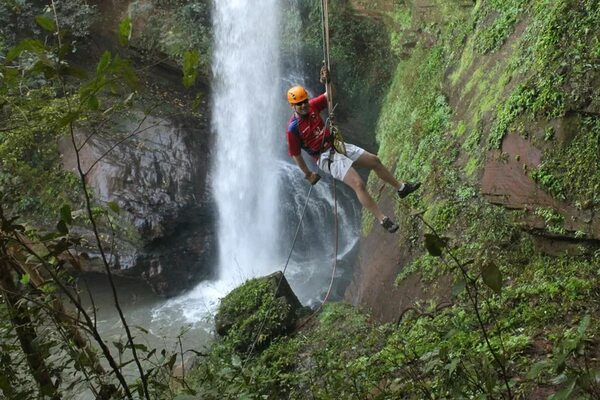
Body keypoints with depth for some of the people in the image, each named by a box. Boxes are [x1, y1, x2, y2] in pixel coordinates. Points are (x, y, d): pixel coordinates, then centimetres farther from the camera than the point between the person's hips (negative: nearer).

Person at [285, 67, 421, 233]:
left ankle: (400, 187, 33)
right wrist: (308, 174, -4)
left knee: (374, 160, 12)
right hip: (325, 157, -8)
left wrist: (327, 81, -14)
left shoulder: (312, 106, -2)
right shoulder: (293, 128, -19)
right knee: (359, 184, -20)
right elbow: (295, 154, -12)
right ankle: (383, 220, -11)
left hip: (336, 144, 8)